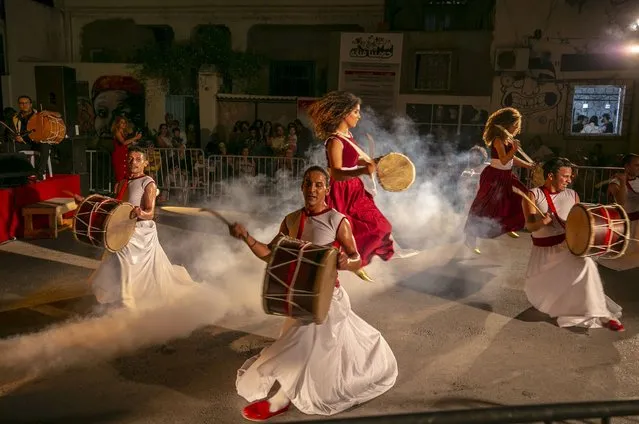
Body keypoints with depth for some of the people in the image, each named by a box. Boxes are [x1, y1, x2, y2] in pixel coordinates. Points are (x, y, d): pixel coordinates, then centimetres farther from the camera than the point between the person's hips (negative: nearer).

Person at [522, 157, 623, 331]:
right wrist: (542, 222, -41)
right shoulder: (532, 195, -7)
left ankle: (601, 315, -17)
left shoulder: (572, 195, 3)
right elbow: (530, 226, -18)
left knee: (585, 263, -27)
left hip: (568, 244, 1)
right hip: (543, 250, -1)